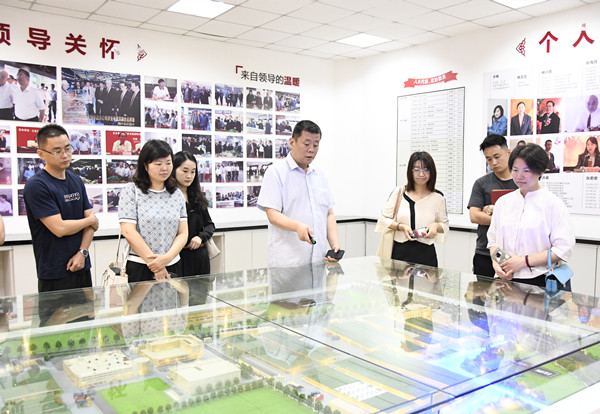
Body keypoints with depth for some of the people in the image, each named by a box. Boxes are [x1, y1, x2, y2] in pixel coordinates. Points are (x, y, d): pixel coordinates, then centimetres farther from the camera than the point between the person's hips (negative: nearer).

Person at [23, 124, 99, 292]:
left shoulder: (76, 180, 9)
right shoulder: (36, 185, -13)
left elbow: (91, 222, 7)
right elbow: (59, 228, -19)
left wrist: (82, 253, -6)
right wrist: (90, 220, -3)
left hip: (82, 268, 6)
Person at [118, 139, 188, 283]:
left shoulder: (177, 194, 9)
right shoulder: (131, 191, -3)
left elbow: (183, 233, 4)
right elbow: (128, 232, -11)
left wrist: (167, 258, -14)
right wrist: (155, 266, -13)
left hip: (172, 267, 4)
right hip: (139, 268, -3)